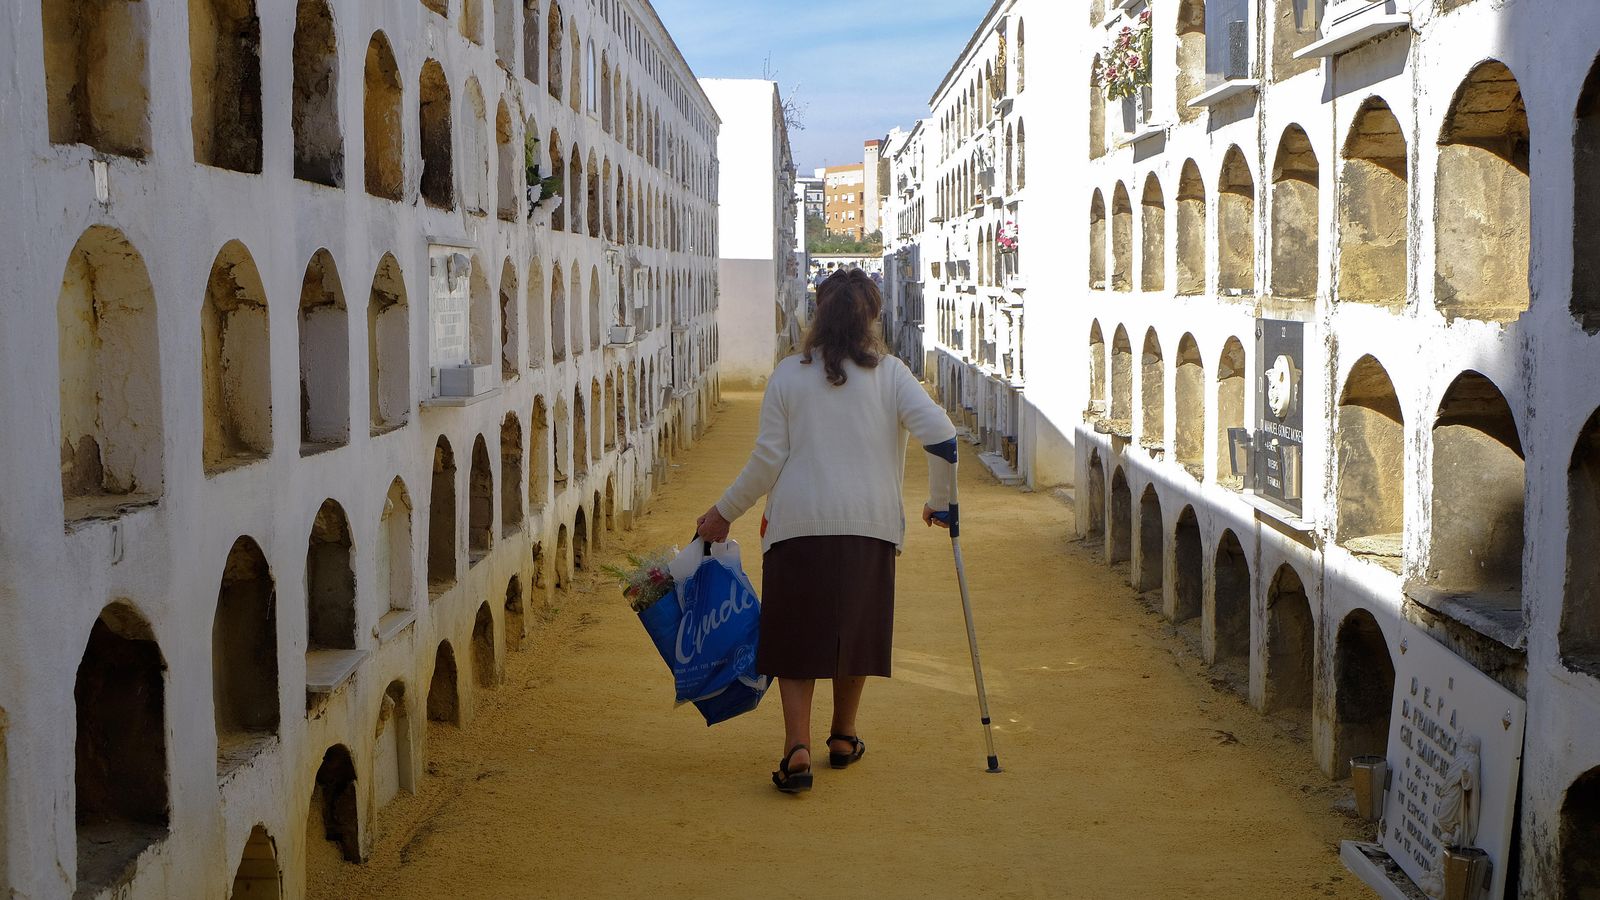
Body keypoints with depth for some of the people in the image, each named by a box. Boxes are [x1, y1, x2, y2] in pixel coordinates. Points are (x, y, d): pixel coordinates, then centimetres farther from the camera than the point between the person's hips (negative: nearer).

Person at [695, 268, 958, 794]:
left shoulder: (788, 375, 1)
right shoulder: (889, 373, 1)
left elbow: (768, 460, -1)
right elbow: (941, 437, -8)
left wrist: (725, 512, 11)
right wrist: (939, 501, 6)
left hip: (799, 523, -1)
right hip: (869, 524, 1)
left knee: (796, 636, 5)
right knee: (854, 627, 18)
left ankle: (798, 749, -9)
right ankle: (843, 738, 30)